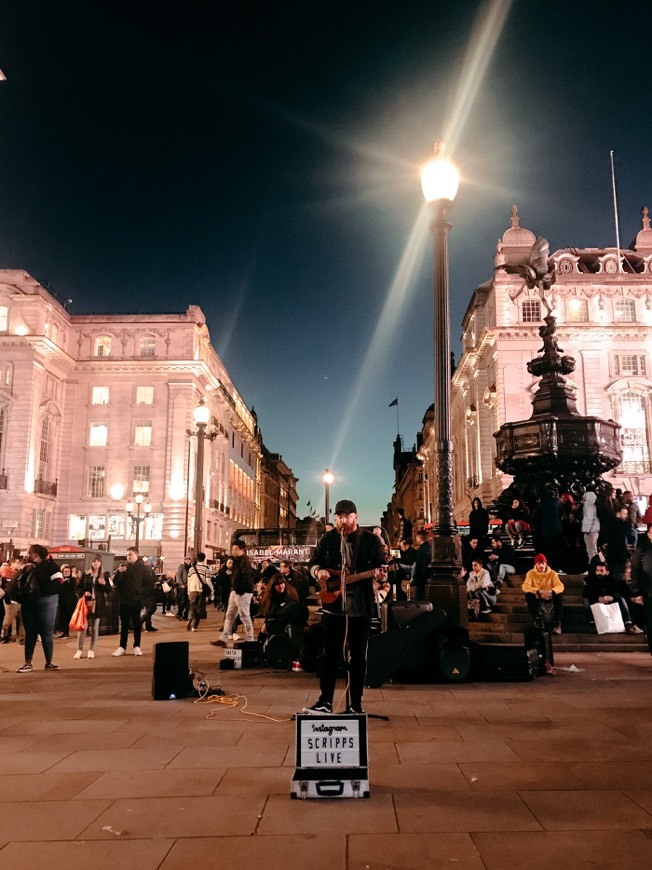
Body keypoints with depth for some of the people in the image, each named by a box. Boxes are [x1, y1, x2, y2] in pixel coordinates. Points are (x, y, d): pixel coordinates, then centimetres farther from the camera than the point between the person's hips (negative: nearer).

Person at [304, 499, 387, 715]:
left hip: (361, 606, -1)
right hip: (332, 603, 2)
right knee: (329, 654, 5)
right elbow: (313, 562, 12)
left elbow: (381, 569, -1)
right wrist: (318, 571, -10)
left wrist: (380, 575, -24)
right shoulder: (327, 539, 6)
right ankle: (325, 701, 14)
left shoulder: (371, 539, 0)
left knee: (358, 655, 6)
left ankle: (356, 704, 17)